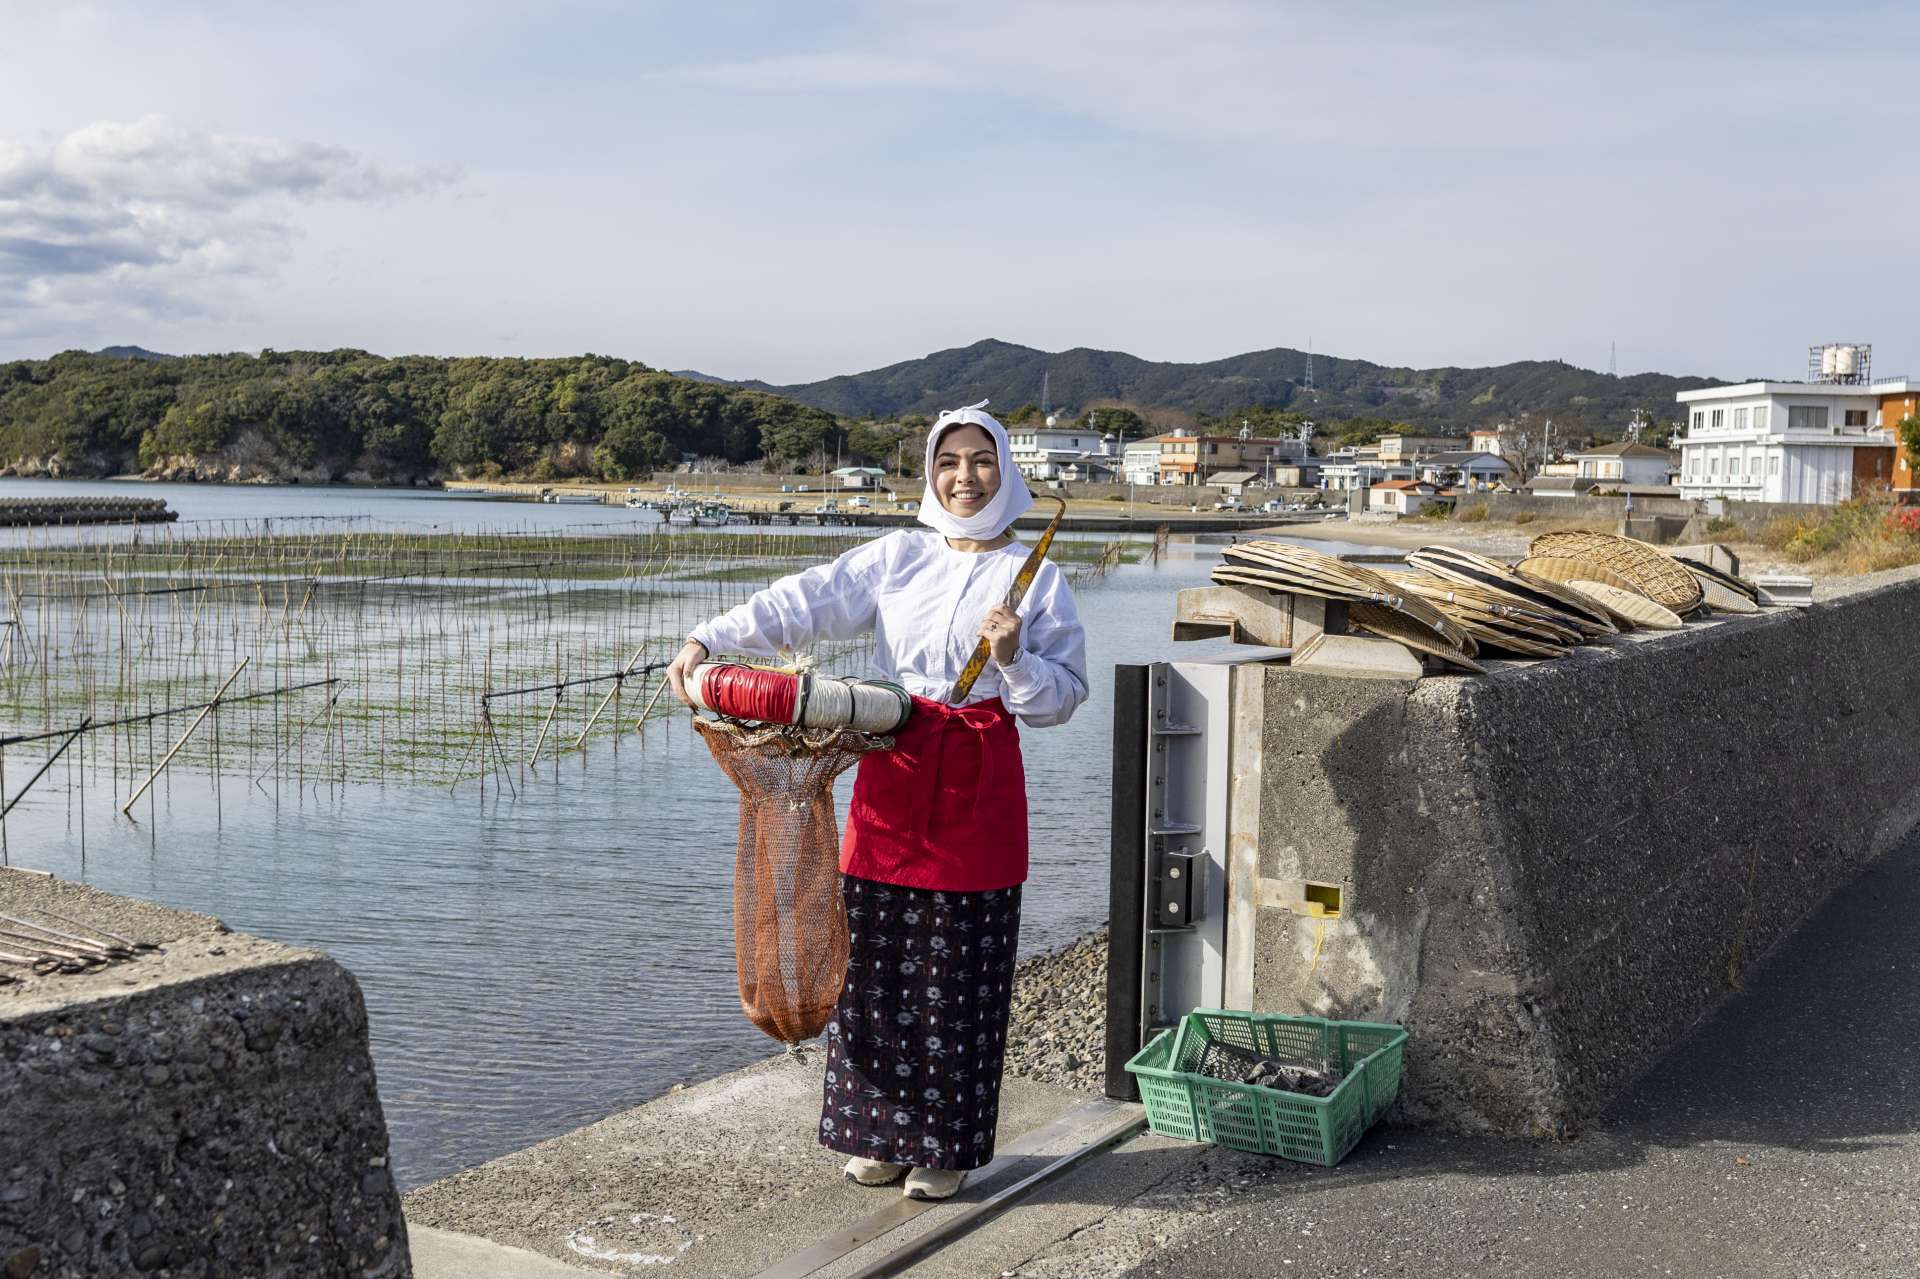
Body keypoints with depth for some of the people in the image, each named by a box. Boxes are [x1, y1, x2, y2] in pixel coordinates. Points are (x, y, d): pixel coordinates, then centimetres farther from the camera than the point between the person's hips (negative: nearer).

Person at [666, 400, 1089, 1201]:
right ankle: (884, 1132, 21)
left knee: (959, 974, 2)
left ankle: (947, 1146, 16)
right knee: (879, 960, 6)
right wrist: (709, 639, -17)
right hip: (892, 768, 2)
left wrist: (1015, 660, -16)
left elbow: (1064, 694, 4)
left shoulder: (1034, 576, 4)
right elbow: (805, 602, -4)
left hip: (978, 781, -2)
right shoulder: (897, 557, 8)